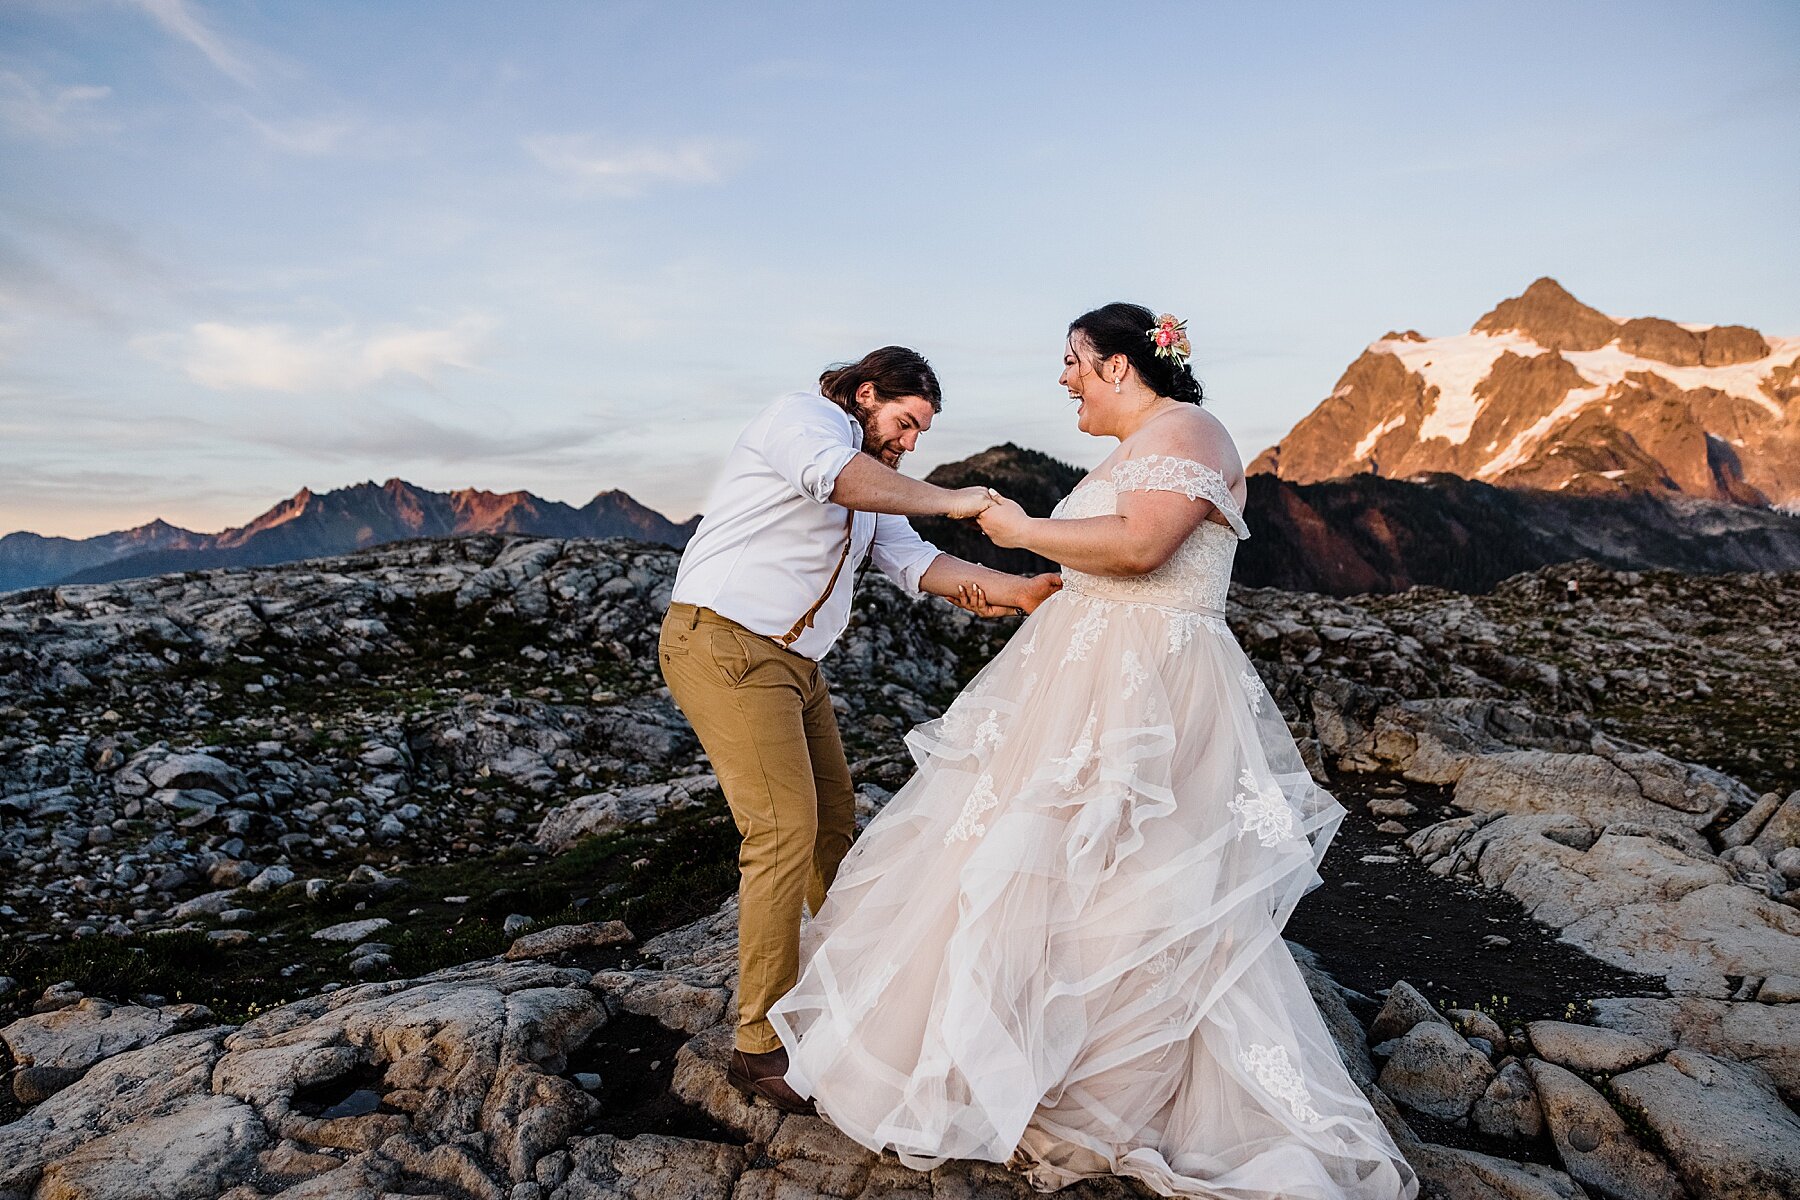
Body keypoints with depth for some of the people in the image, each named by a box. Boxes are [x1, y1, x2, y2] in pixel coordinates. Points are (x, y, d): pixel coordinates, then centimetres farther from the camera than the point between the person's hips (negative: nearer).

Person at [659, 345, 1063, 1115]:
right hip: (723, 642, -9)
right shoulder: (800, 419, -6)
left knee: (833, 817, 14)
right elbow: (842, 477, -30)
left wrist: (1016, 590, -2)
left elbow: (914, 562, 9)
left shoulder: (873, 482, 20)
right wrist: (949, 500, -24)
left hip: (792, 661, 9)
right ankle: (762, 1048, -4)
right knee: (785, 830, -14)